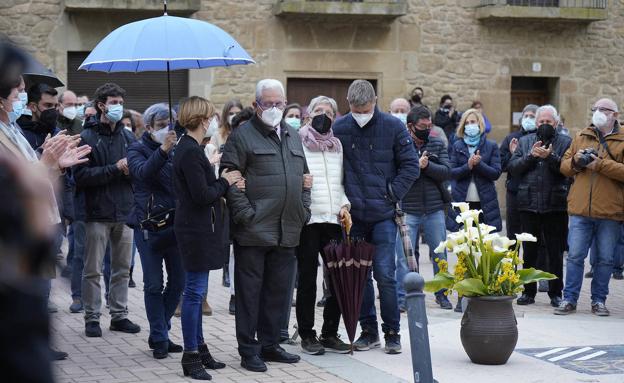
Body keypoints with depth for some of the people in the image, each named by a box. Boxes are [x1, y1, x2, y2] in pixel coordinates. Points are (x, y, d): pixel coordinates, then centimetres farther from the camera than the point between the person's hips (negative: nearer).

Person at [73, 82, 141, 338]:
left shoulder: (128, 137, 11)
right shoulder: (87, 138, -5)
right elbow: (81, 176, -13)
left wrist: (132, 169, -10)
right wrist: (115, 169, -16)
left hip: (125, 212, 5)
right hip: (98, 213, -5)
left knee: (123, 269, 10)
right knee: (93, 270, 1)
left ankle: (119, 315, 20)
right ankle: (92, 318, 9)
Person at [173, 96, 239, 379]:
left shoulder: (188, 148, 13)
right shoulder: (191, 152, -19)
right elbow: (202, 195, -22)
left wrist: (222, 182, 2)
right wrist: (225, 181, -9)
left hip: (197, 228, 10)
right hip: (197, 230, -10)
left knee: (196, 292, 16)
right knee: (195, 292, -4)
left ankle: (199, 348, 24)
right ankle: (191, 356, 1)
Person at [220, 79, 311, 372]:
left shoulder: (293, 136, 17)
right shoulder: (243, 136, -4)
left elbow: (303, 177, 23)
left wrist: (304, 210, 12)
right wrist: (245, 214, -16)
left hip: (287, 232, 7)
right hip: (253, 232, -6)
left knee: (277, 292, 12)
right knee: (249, 291, -1)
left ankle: (270, 345, 23)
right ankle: (248, 351, 5)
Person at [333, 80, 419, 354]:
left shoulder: (392, 127, -4)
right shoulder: (339, 128, 0)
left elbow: (411, 166, 0)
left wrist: (391, 195, -7)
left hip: (383, 215, -3)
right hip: (353, 215, 3)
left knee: (385, 274, -6)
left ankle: (392, 332, 6)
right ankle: (368, 330, 20)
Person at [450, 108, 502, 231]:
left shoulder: (491, 146, 7)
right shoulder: (457, 146, 10)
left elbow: (496, 173, 0)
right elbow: (452, 173, 1)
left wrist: (479, 163, -13)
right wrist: (468, 166, -15)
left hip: (485, 203, -1)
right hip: (462, 201, 1)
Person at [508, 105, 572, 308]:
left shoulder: (566, 142, 3)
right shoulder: (525, 142, 12)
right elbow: (513, 168, 2)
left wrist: (550, 156, -21)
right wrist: (531, 156, -11)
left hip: (555, 205, -2)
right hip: (529, 205, 3)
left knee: (555, 251, 3)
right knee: (529, 251, 9)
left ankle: (555, 293, 13)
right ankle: (528, 291, 17)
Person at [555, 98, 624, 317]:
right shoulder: (581, 138, 14)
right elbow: (564, 166, 16)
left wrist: (602, 164, -18)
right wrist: (575, 161, -5)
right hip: (580, 210, 2)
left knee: (605, 259, 6)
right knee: (575, 256, 1)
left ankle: (599, 301, 16)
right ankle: (569, 300, 8)